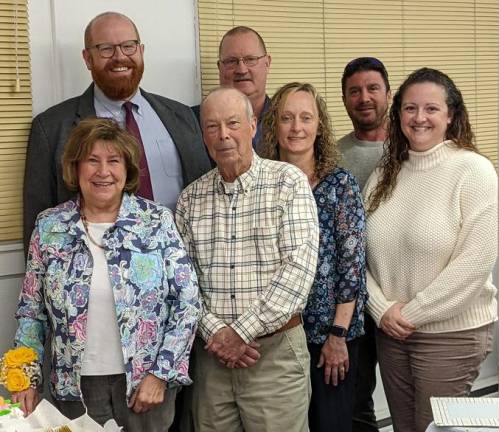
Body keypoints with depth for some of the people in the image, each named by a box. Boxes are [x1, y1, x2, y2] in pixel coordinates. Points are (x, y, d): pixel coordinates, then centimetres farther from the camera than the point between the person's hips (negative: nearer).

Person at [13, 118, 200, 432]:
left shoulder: (158, 221, -6)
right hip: (76, 383, 1)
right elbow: (32, 311, 5)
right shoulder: (49, 227, 0)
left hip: (147, 380, -1)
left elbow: (188, 302, -7)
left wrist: (161, 373, -11)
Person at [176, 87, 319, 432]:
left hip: (276, 351, -3)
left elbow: (299, 265, -13)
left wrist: (242, 331, -14)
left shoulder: (289, 182, -4)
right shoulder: (191, 198, 7)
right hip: (211, 352, 3)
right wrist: (214, 332, -10)